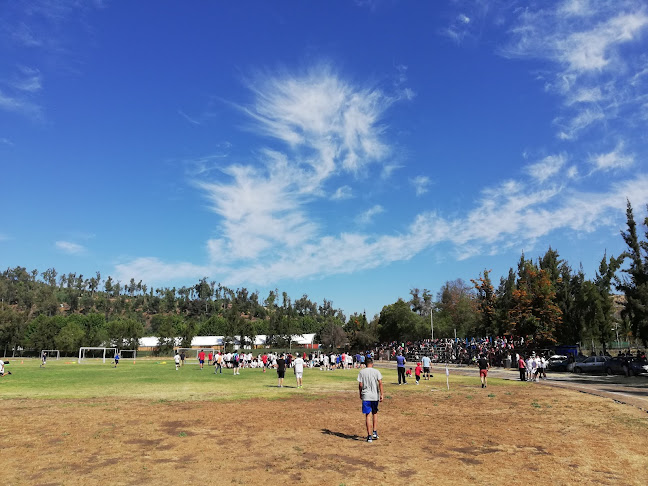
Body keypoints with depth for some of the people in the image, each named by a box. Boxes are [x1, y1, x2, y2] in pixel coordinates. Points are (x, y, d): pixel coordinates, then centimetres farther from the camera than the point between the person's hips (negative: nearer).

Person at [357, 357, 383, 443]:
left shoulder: (361, 372, 1)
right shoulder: (376, 371, 1)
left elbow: (360, 384, -2)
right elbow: (380, 383, -8)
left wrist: (360, 394, 12)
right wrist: (381, 394, -6)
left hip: (366, 396, -1)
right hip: (375, 396, 1)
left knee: (368, 415, 1)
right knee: (375, 413, 20)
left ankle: (369, 436, -1)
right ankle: (375, 432, 15)